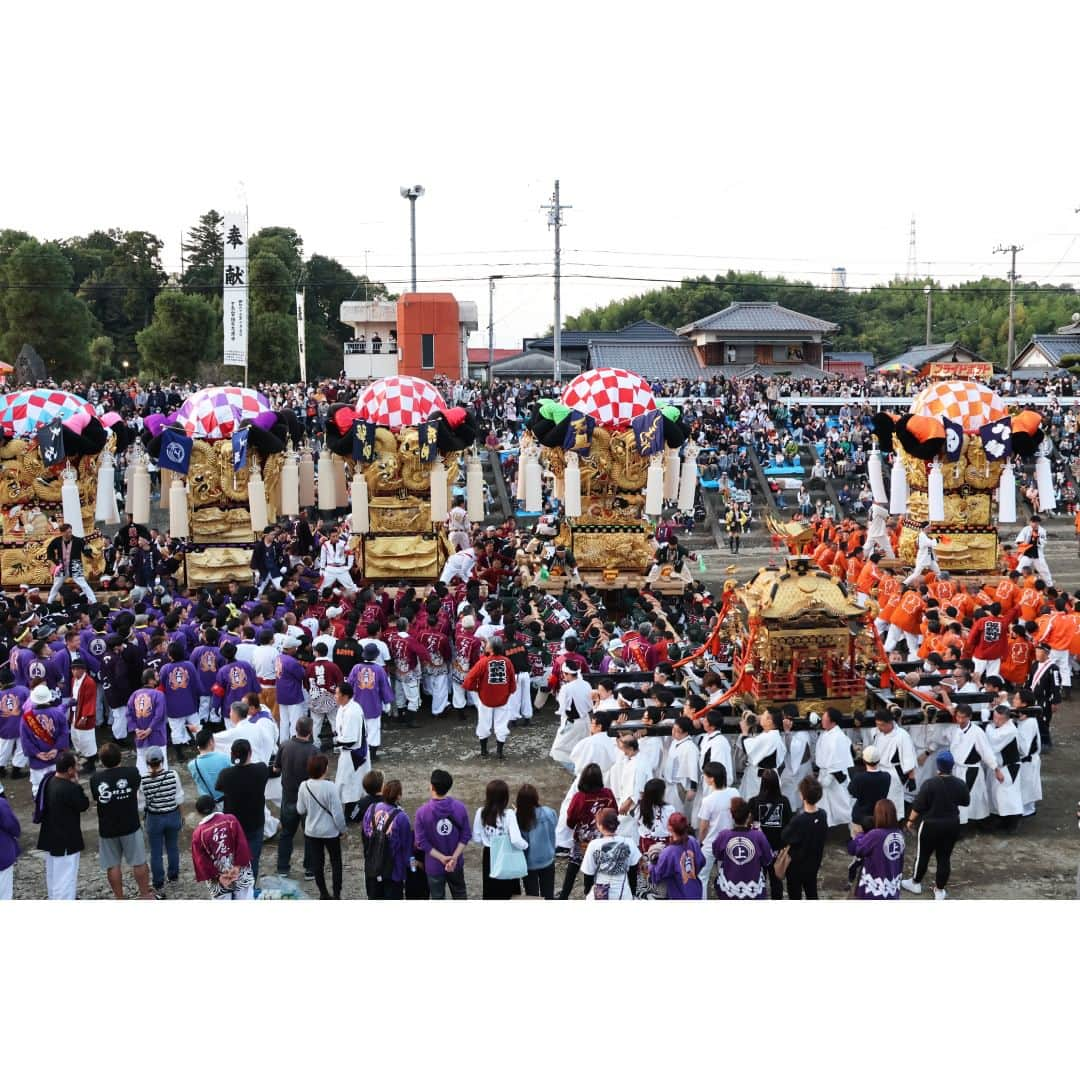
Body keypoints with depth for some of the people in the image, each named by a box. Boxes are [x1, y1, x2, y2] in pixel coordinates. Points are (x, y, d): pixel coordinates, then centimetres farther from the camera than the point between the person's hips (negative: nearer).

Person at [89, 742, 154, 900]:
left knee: (113, 866, 11)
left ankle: (119, 900, 18)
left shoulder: (95, 778, -11)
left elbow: (96, 798, 5)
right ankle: (145, 895, 22)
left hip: (107, 829, 1)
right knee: (139, 863, 12)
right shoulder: (131, 772, -13)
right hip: (130, 826, -1)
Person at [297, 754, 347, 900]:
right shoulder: (330, 787, -22)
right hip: (330, 831, -3)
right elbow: (337, 812, -17)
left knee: (317, 863, 16)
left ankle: (323, 893, 23)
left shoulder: (304, 787, -11)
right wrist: (342, 828, -3)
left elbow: (300, 810, -1)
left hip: (312, 831, 3)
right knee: (336, 862, 14)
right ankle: (336, 894, 14)